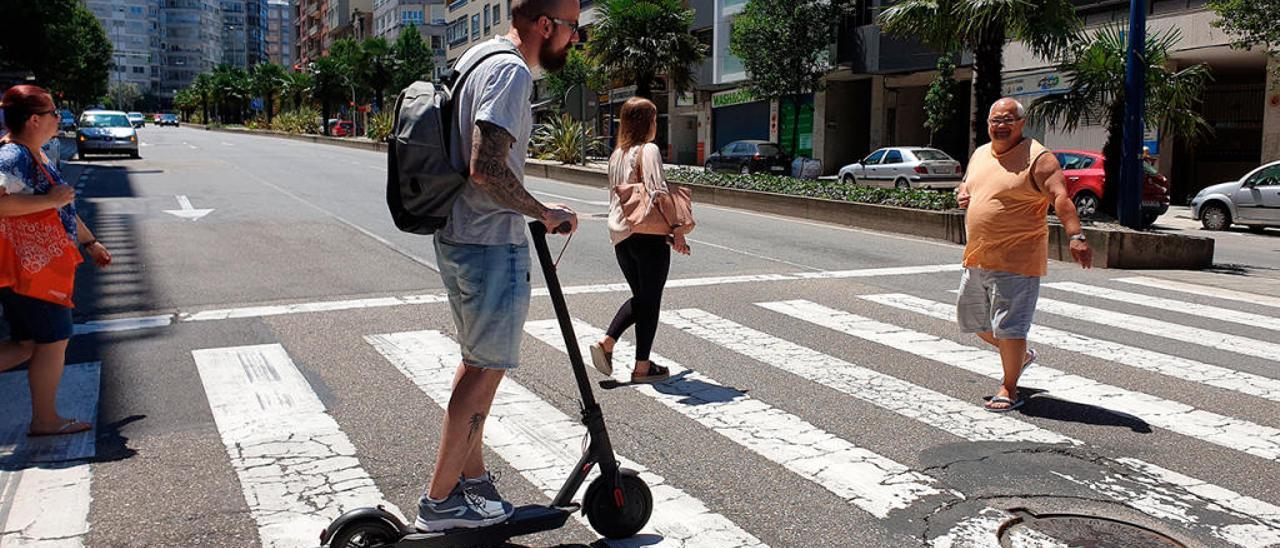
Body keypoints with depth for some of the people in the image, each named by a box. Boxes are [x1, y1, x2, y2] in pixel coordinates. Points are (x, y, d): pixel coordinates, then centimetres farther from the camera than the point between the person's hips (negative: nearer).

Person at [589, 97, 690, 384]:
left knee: (640, 297, 20)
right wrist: (677, 231, -17)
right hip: (648, 235, -7)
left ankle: (606, 342, 6)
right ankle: (643, 367, 10)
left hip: (620, 235, 7)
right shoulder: (649, 150, -10)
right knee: (650, 301, 4)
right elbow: (658, 193, -20)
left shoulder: (616, 155, 13)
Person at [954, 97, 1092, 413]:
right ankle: (1021, 355, 42)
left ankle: (1009, 391, 9)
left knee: (1008, 326, -6)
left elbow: (1060, 198, -20)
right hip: (977, 258, 8)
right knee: (975, 321, 18)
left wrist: (1076, 236, -34)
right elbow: (966, 186, 28)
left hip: (1016, 260, -8)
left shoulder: (1037, 158, -10)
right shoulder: (979, 155, 13)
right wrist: (962, 195, 3)